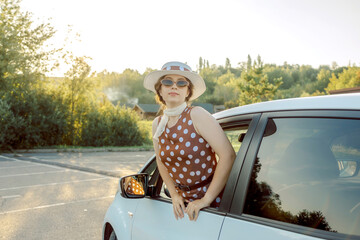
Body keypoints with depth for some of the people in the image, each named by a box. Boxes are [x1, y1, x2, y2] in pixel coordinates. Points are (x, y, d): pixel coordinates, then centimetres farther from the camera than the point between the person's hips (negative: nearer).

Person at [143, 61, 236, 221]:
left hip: (213, 198, -5)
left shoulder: (197, 115, -15)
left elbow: (228, 155, -22)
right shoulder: (157, 124, 3)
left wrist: (206, 199, -19)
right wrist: (174, 195, 2)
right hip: (184, 201, 5)